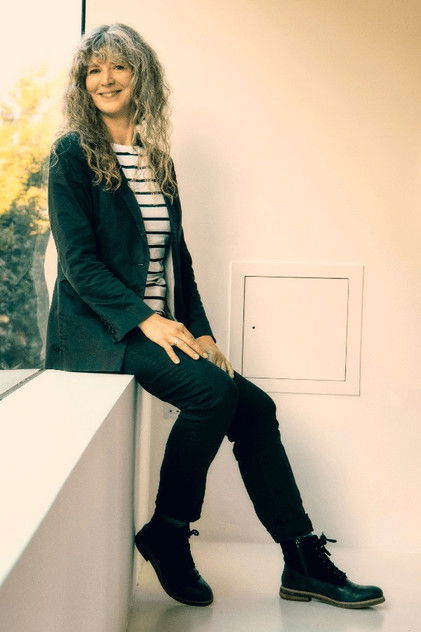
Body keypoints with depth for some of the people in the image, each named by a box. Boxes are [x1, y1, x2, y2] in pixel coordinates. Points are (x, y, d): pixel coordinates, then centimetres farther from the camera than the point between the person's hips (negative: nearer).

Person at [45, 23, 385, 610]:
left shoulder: (157, 158, 15)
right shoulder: (73, 154, -3)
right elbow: (78, 260, -11)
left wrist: (200, 332, 4)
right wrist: (145, 320, -20)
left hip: (162, 326, 6)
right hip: (99, 330, -6)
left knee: (255, 405, -10)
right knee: (211, 389, -27)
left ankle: (304, 563, -3)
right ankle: (167, 532, -8)